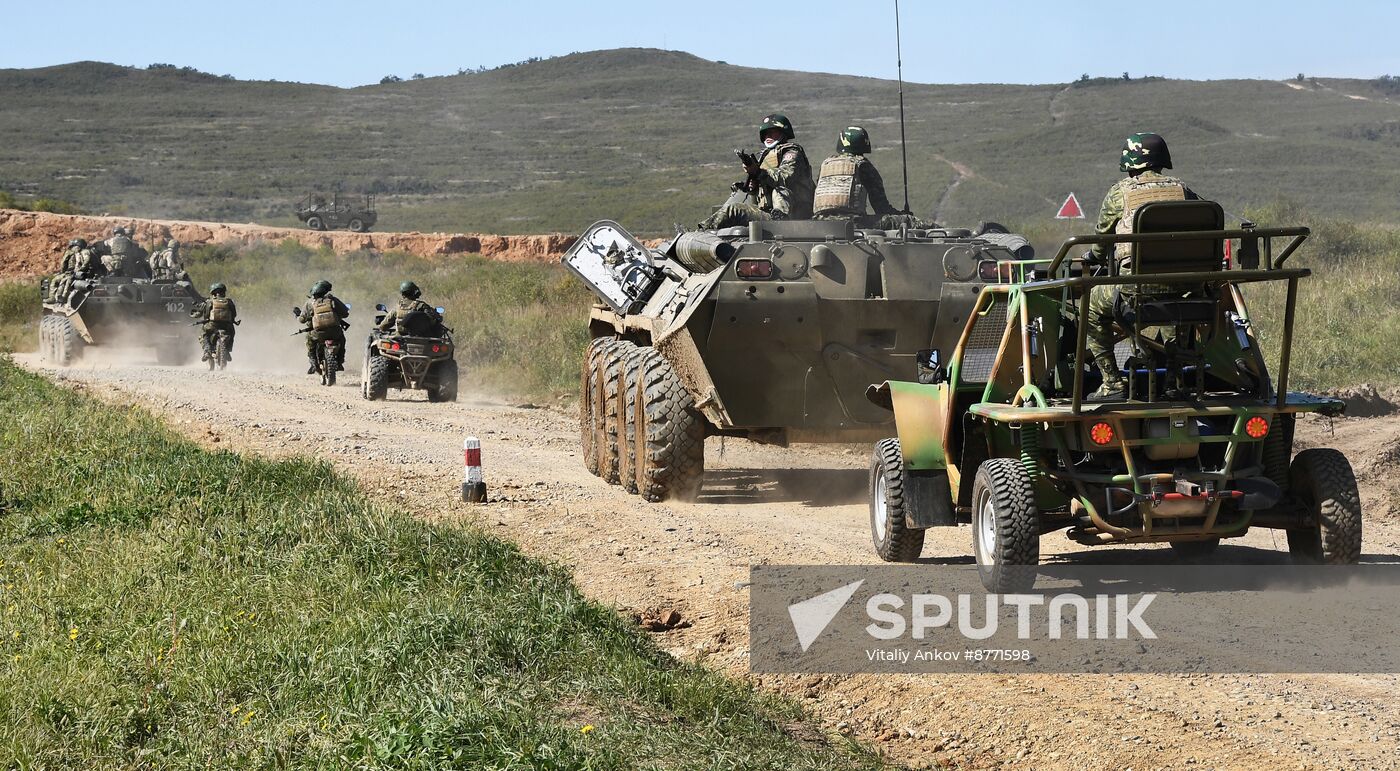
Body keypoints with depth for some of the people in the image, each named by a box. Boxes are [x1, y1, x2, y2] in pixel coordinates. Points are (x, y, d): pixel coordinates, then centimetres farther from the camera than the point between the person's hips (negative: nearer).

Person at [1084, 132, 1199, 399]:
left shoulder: (1120, 191, 6)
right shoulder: (1181, 189, 14)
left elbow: (1102, 236, 17)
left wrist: (1097, 258, 40)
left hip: (1137, 283, -4)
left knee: (1092, 308, 19)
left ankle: (1112, 383, 10)